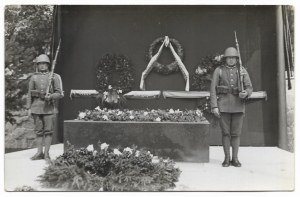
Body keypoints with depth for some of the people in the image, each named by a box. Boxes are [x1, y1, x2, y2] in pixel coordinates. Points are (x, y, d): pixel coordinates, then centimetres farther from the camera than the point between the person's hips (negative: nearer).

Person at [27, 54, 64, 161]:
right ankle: (39, 152, 14)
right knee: (38, 131, 7)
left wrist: (51, 96, -19)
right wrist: (29, 108, 4)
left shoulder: (55, 77, 2)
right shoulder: (34, 77, 10)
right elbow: (29, 94, 10)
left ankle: (46, 153, 7)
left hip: (50, 108, -2)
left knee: (48, 131, -1)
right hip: (37, 107, 3)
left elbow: (60, 94, -1)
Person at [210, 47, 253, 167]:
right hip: (223, 105, -1)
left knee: (236, 133, 3)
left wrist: (245, 93, -22)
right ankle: (227, 159, 11)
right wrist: (214, 107, -11)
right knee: (225, 132, 1)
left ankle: (235, 159, 13)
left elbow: (249, 88, 3)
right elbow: (213, 89, -2)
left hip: (238, 105, 1)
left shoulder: (242, 71, 6)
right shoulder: (218, 71, 2)